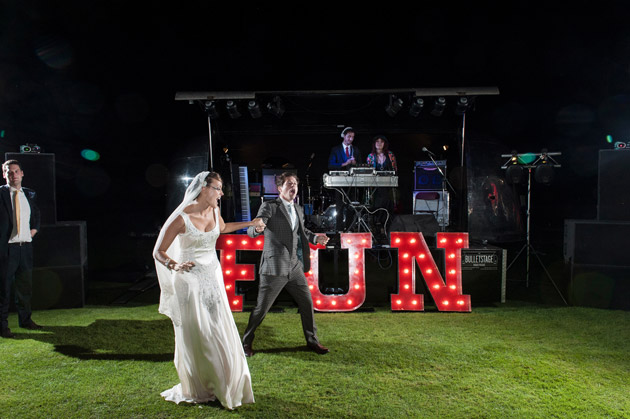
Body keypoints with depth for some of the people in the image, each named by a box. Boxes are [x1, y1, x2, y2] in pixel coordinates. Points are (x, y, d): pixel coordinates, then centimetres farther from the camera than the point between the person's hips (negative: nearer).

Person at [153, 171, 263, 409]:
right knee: (195, 337, 3)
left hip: (212, 278, 6)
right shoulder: (182, 218, -17)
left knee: (220, 333, 9)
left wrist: (250, 224, 32)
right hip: (190, 281, -6)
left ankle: (220, 385, 26)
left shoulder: (214, 211, 2)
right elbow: (159, 252, -12)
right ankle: (196, 390, 22)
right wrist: (175, 266, -31)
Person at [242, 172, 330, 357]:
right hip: (275, 268, -6)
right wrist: (258, 228, -38)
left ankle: (312, 341, 27)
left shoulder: (298, 210, 15)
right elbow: (251, 231, -14)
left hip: (295, 267, 6)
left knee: (307, 303, 10)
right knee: (261, 309, 2)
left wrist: (315, 238, 12)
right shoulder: (269, 207, -6)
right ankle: (246, 342, 22)